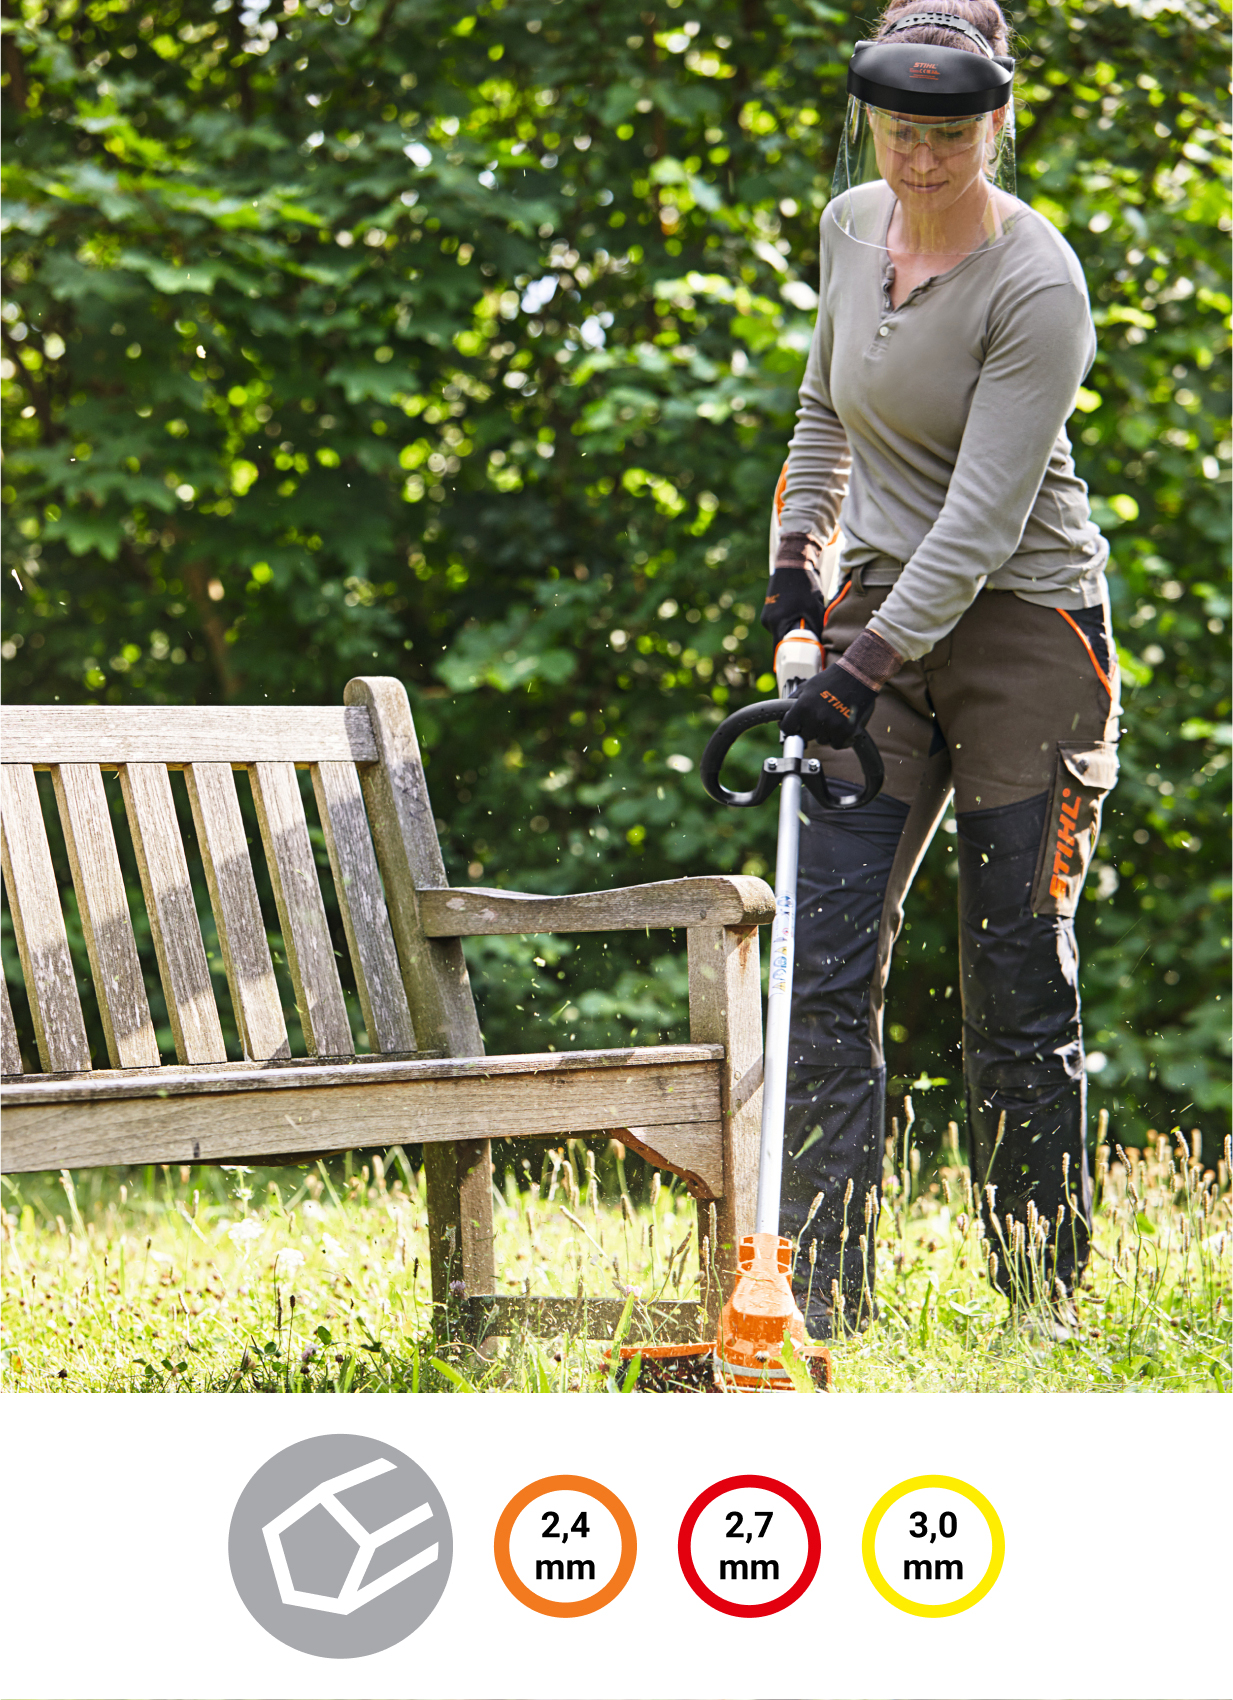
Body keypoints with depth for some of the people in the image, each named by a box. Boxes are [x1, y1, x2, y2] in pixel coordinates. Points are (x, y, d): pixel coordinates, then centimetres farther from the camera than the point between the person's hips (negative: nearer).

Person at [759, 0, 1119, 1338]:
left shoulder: (1036, 285, -17)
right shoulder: (853, 225, 4)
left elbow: (981, 521, -23)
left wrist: (865, 669, -28)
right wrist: (797, 555, 16)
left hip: (1024, 632, -6)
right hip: (878, 623, 6)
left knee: (1019, 989, -3)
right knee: (827, 967, -6)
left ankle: (1045, 1320, 9)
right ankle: (826, 1305, -5)